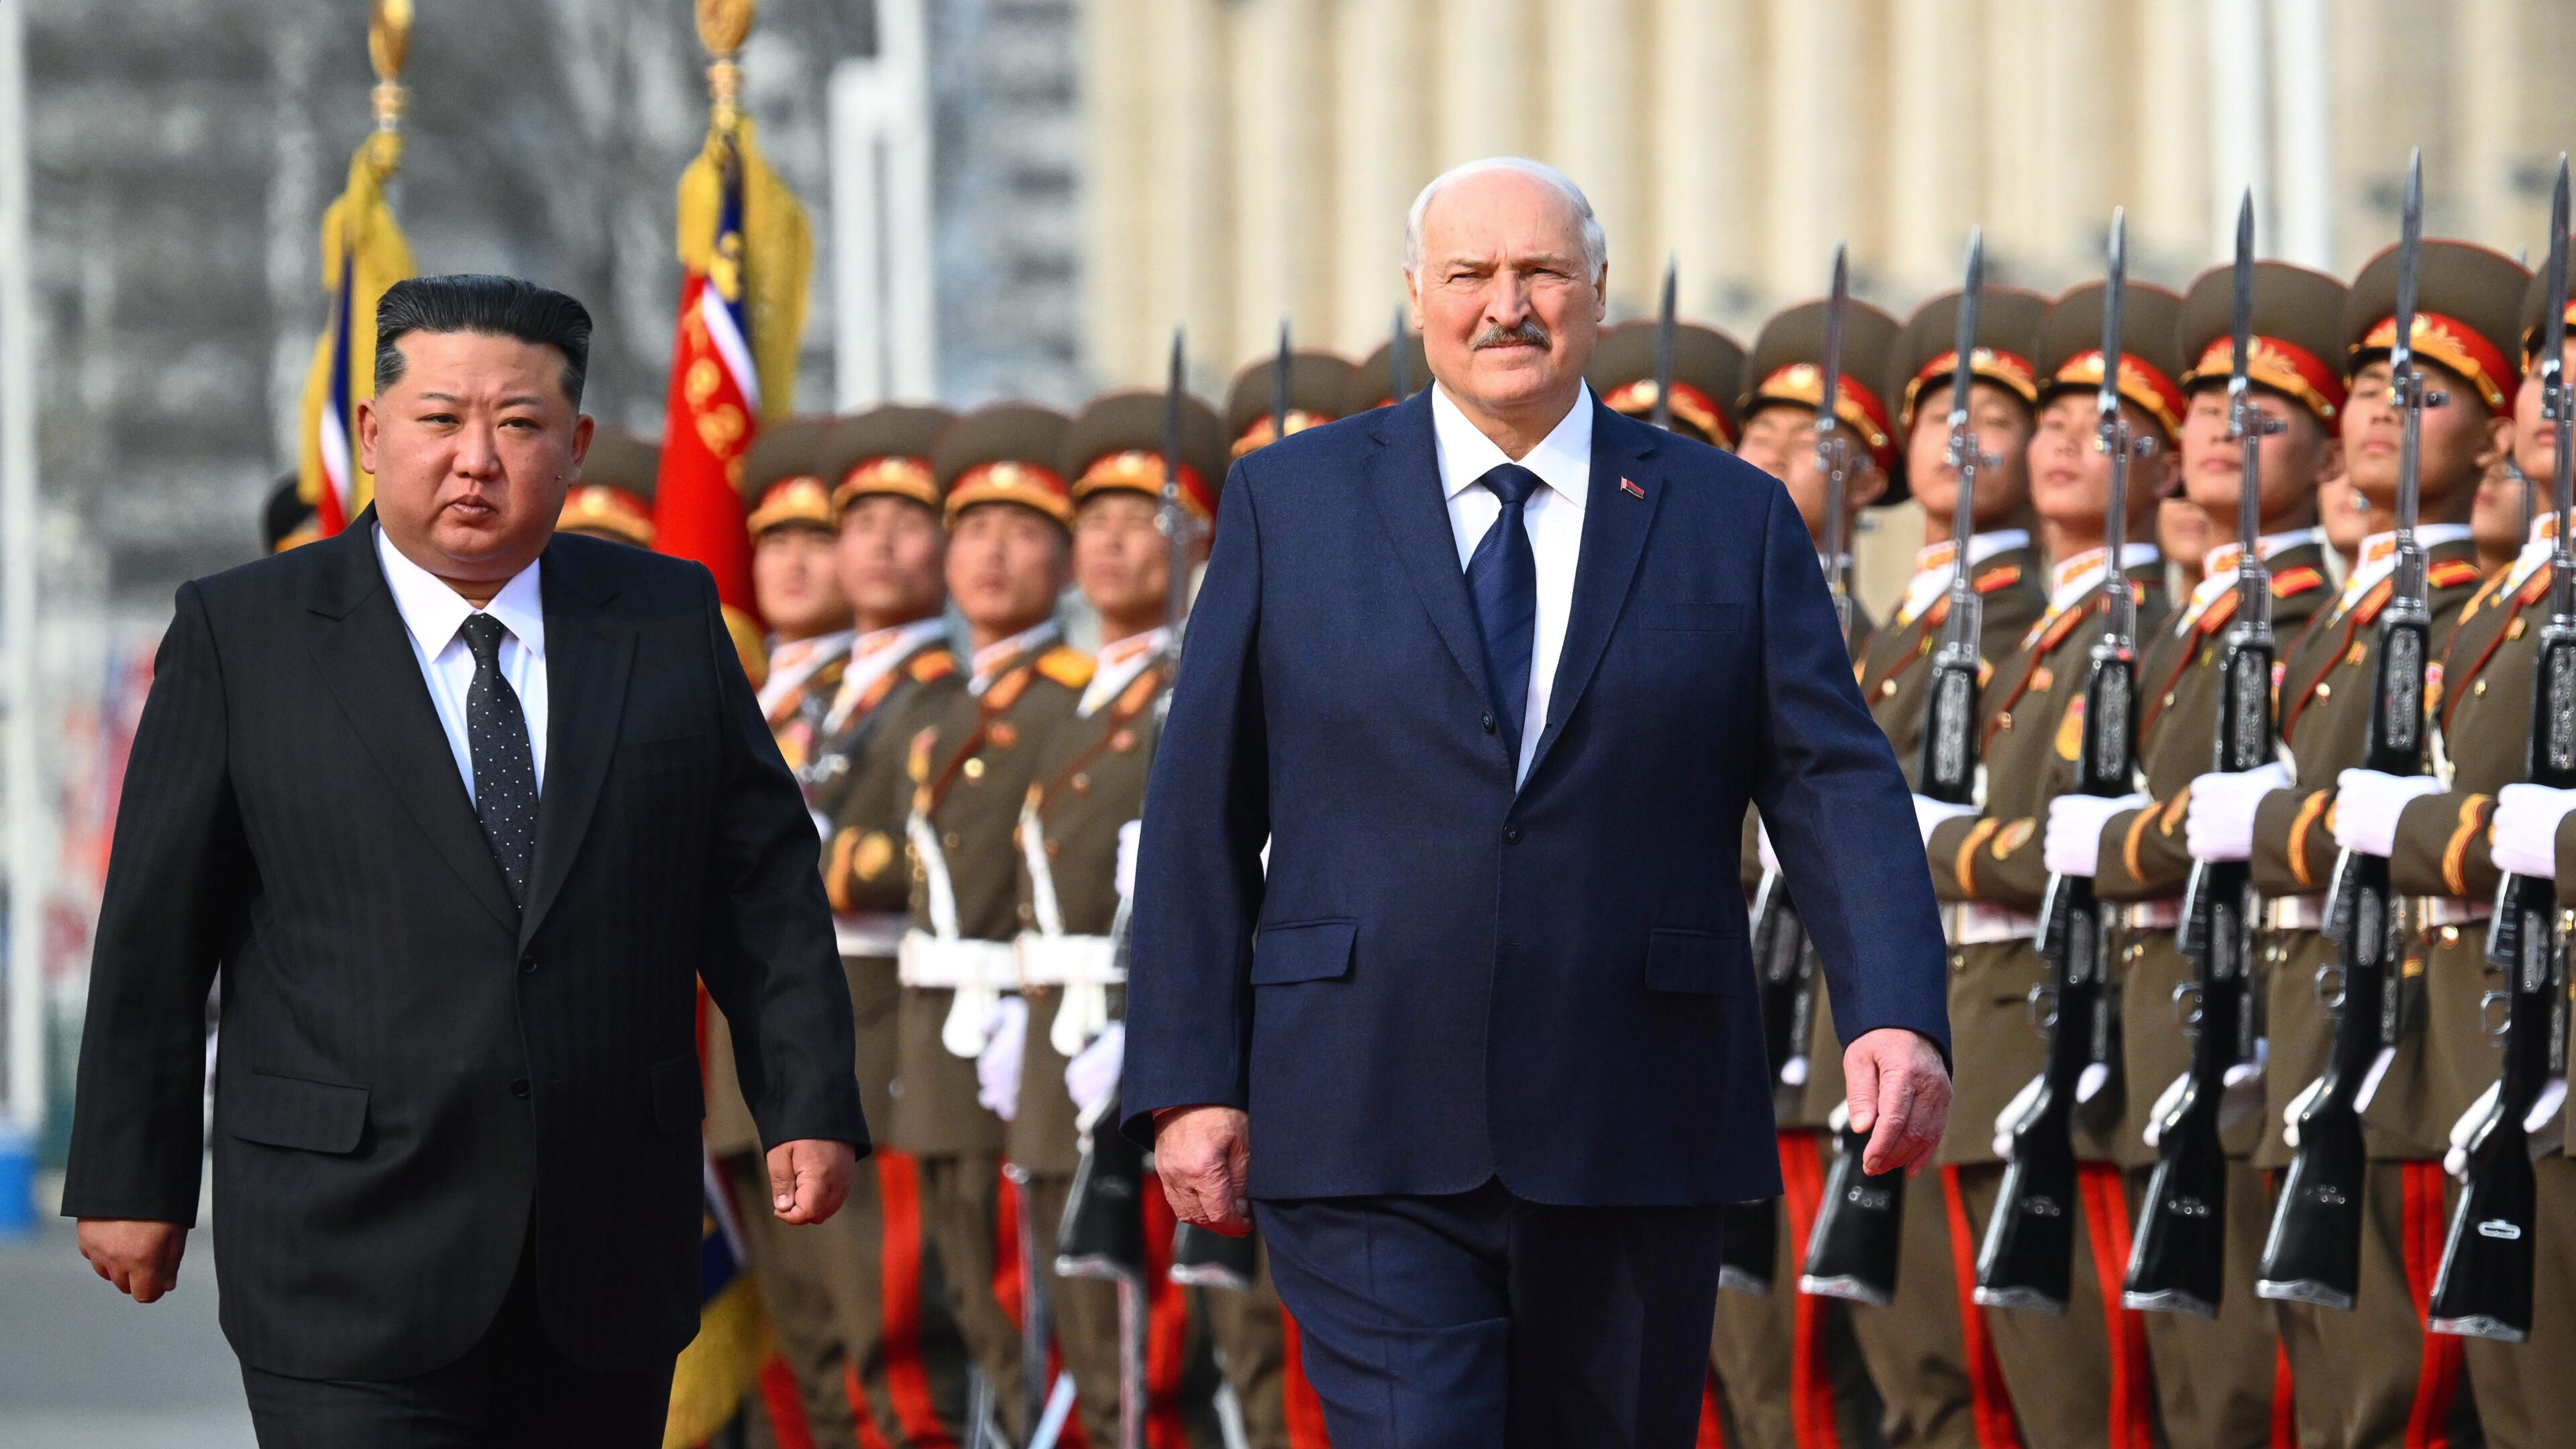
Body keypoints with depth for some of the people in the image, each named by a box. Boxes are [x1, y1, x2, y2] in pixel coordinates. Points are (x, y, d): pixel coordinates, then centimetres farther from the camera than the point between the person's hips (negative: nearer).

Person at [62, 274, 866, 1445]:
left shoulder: (668, 623, 8)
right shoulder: (241, 636, 1)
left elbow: (762, 883, 10)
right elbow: (157, 930, 2)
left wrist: (809, 1102, 0)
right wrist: (132, 1177, 2)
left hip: (608, 1263, 3)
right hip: (350, 1266, -3)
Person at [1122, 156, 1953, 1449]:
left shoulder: (1729, 519, 8)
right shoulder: (1292, 503, 7)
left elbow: (1834, 783, 1)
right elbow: (1202, 809, 6)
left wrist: (1896, 1014, -15)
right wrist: (1190, 1081, -1)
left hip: (1631, 1143, 2)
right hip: (1366, 1142, -1)